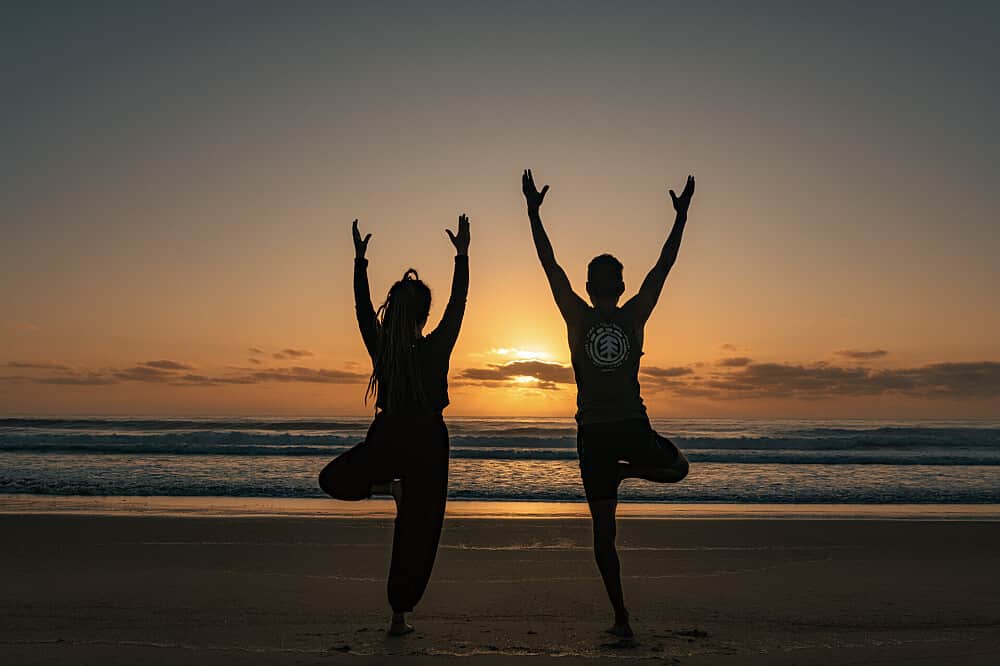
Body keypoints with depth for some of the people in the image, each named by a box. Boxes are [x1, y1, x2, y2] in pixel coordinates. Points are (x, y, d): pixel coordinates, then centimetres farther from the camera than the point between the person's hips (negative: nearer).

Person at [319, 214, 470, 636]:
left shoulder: (380, 346, -5)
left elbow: (362, 305, 8)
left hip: (386, 438, 1)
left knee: (333, 479, 24)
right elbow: (459, 301, -1)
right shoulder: (437, 348, -9)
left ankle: (386, 485, -2)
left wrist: (360, 259, 16)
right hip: (428, 442, 0)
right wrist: (462, 255, 5)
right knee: (417, 532, 7)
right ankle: (400, 615, 8)